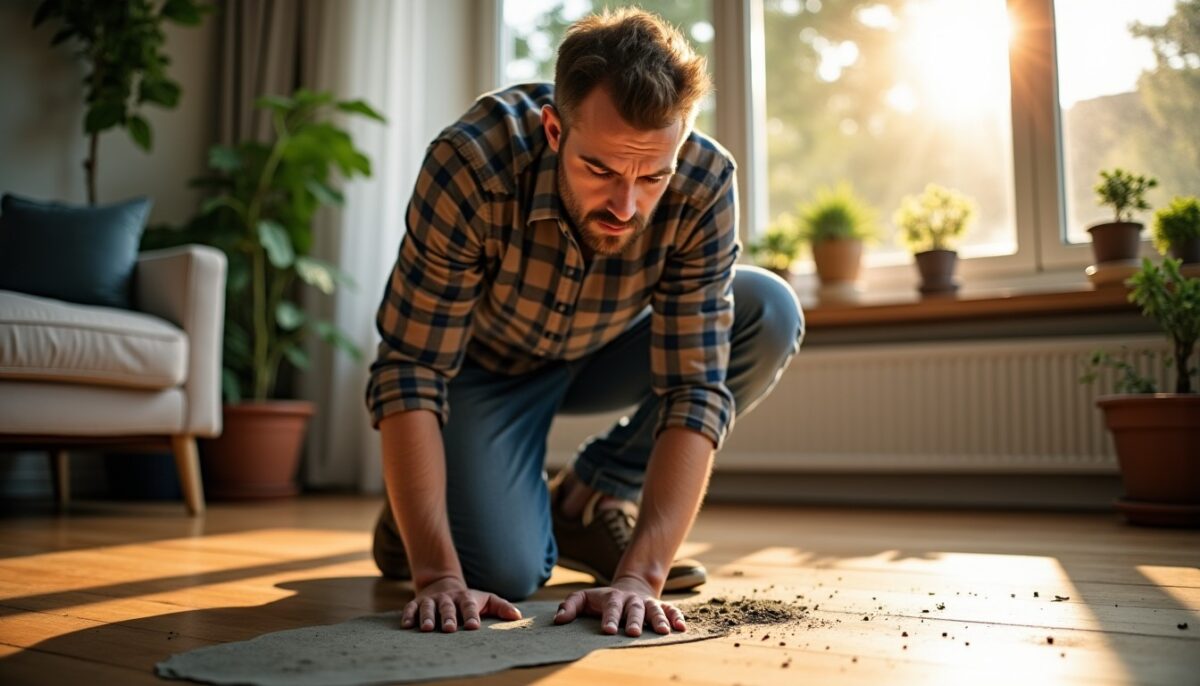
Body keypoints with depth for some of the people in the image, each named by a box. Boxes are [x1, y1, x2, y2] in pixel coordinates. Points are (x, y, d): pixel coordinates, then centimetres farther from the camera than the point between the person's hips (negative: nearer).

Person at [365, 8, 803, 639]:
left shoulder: (704, 186, -29)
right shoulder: (471, 162, -35)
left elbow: (694, 389, -29)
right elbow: (408, 372, -32)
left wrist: (639, 576, -38)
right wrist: (437, 573, -37)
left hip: (602, 352, 4)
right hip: (484, 361, -3)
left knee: (771, 315, -20)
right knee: (505, 571, -24)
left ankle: (590, 497, -4)